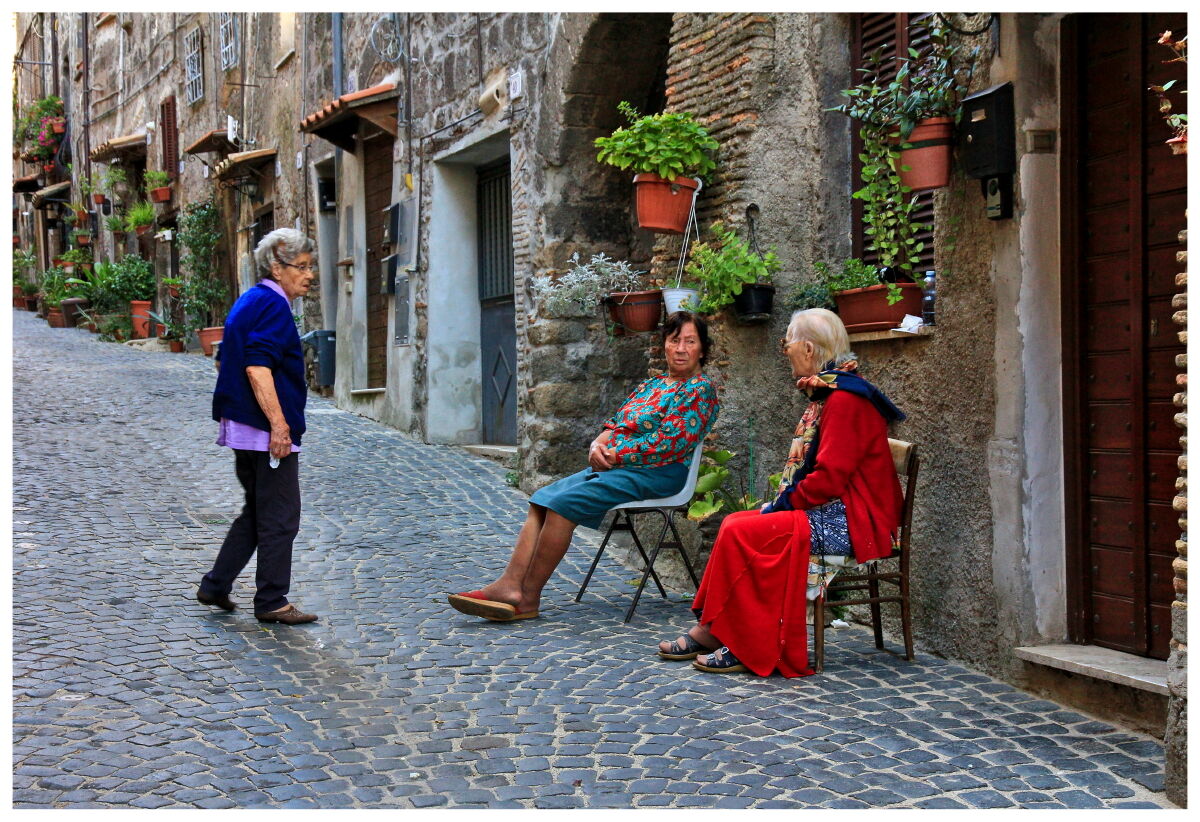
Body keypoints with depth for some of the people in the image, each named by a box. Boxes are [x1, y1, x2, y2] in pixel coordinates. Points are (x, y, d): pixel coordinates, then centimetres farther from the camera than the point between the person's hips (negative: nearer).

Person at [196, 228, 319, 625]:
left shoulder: (249, 302, 16)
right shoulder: (273, 305, -15)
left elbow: (224, 362, 23)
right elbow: (257, 369, -25)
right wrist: (279, 424, -25)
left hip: (242, 427, 10)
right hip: (267, 429, -10)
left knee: (257, 511, 19)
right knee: (279, 517, -1)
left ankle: (216, 585, 23)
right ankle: (271, 602, 6)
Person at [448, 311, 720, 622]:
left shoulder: (701, 389, -3)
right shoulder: (651, 385, 23)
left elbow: (670, 443, -14)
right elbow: (615, 424, 19)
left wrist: (614, 455, -12)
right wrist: (598, 446, -4)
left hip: (656, 474, -8)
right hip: (615, 466, 8)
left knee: (565, 501, -24)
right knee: (542, 499, -10)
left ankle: (528, 598, -19)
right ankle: (510, 584, -22)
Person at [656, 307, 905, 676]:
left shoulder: (845, 399, -17)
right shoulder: (827, 393, 17)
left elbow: (829, 477, -23)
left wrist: (782, 504, -12)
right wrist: (783, 501, 6)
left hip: (851, 524, -10)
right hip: (831, 512, 10)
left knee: (741, 533, -18)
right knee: (735, 523, 1)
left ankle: (743, 647, -9)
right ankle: (709, 630, 0)